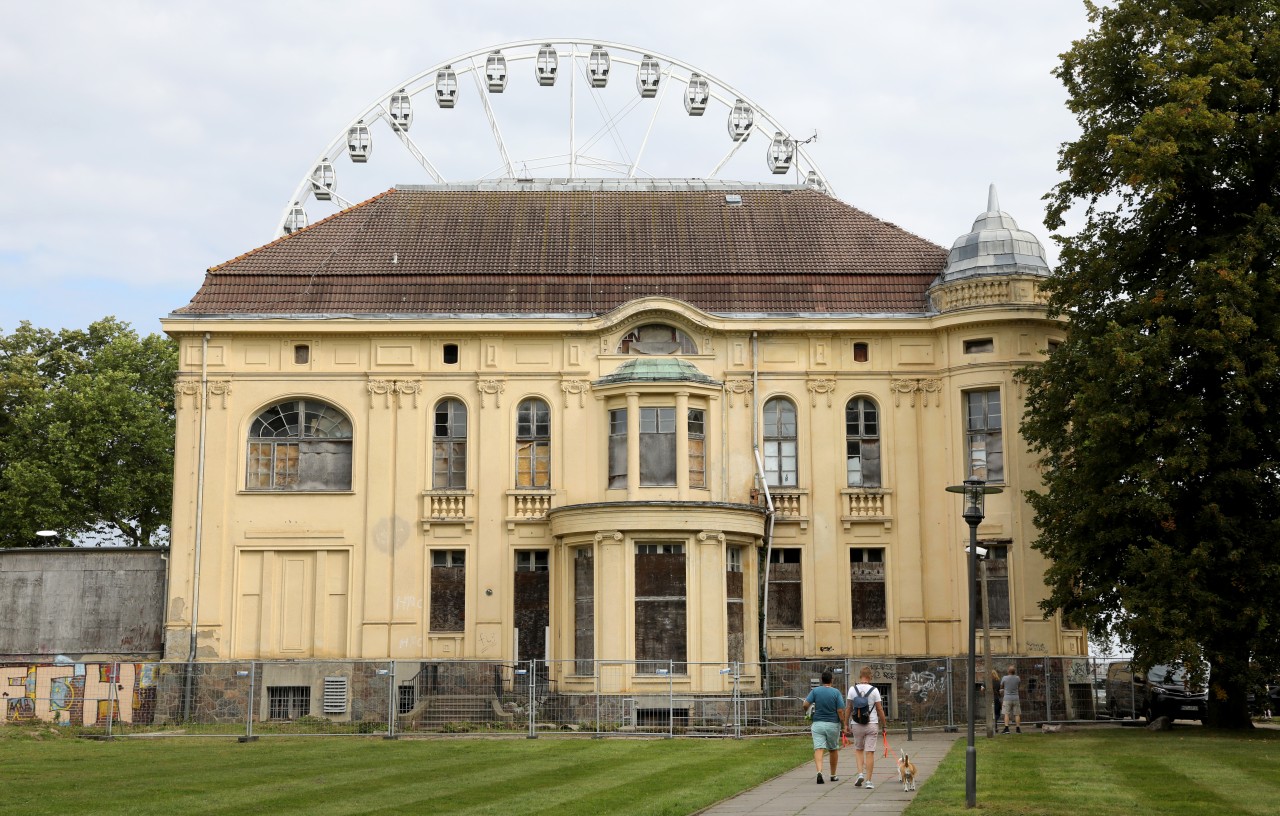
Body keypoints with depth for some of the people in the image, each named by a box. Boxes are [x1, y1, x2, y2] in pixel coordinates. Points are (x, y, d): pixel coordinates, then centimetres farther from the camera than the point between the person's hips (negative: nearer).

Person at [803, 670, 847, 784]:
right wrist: (843, 725, 1)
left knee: (818, 749, -7)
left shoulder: (815, 691, -2)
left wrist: (807, 711, 14)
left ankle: (819, 771, -29)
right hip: (833, 724, 0)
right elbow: (840, 711, -9)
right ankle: (833, 775, 28)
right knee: (833, 749, 17)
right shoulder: (836, 692, -6)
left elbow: (806, 704, -9)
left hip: (818, 723, 0)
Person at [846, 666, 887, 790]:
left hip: (856, 725, 1)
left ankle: (860, 774, 1)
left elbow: (849, 709, 0)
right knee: (870, 752, 1)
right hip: (872, 724, -1)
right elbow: (880, 709, -2)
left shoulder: (852, 689, -2)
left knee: (858, 749, 18)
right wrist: (884, 724, 8)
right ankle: (868, 781, 0)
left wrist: (846, 724, 7)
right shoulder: (874, 690, -5)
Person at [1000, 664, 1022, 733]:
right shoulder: (1017, 678, -3)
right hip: (1015, 698, 2)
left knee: (1006, 714, -3)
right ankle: (1018, 728, 8)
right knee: (1017, 714, 7)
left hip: (1007, 698, -2)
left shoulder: (1004, 678, -8)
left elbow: (1001, 687, 6)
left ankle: (1006, 728, -13)